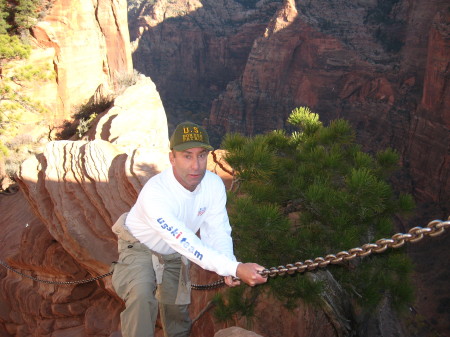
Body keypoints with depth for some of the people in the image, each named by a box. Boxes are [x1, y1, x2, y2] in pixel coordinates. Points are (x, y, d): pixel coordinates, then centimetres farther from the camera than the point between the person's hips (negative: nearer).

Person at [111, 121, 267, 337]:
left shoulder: (214, 185, -23)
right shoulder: (154, 192, -41)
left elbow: (217, 232, -19)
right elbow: (186, 243, -46)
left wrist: (229, 267, -38)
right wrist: (235, 268, -52)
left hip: (175, 254, 5)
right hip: (141, 248, -5)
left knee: (178, 307, 20)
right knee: (141, 297, -30)